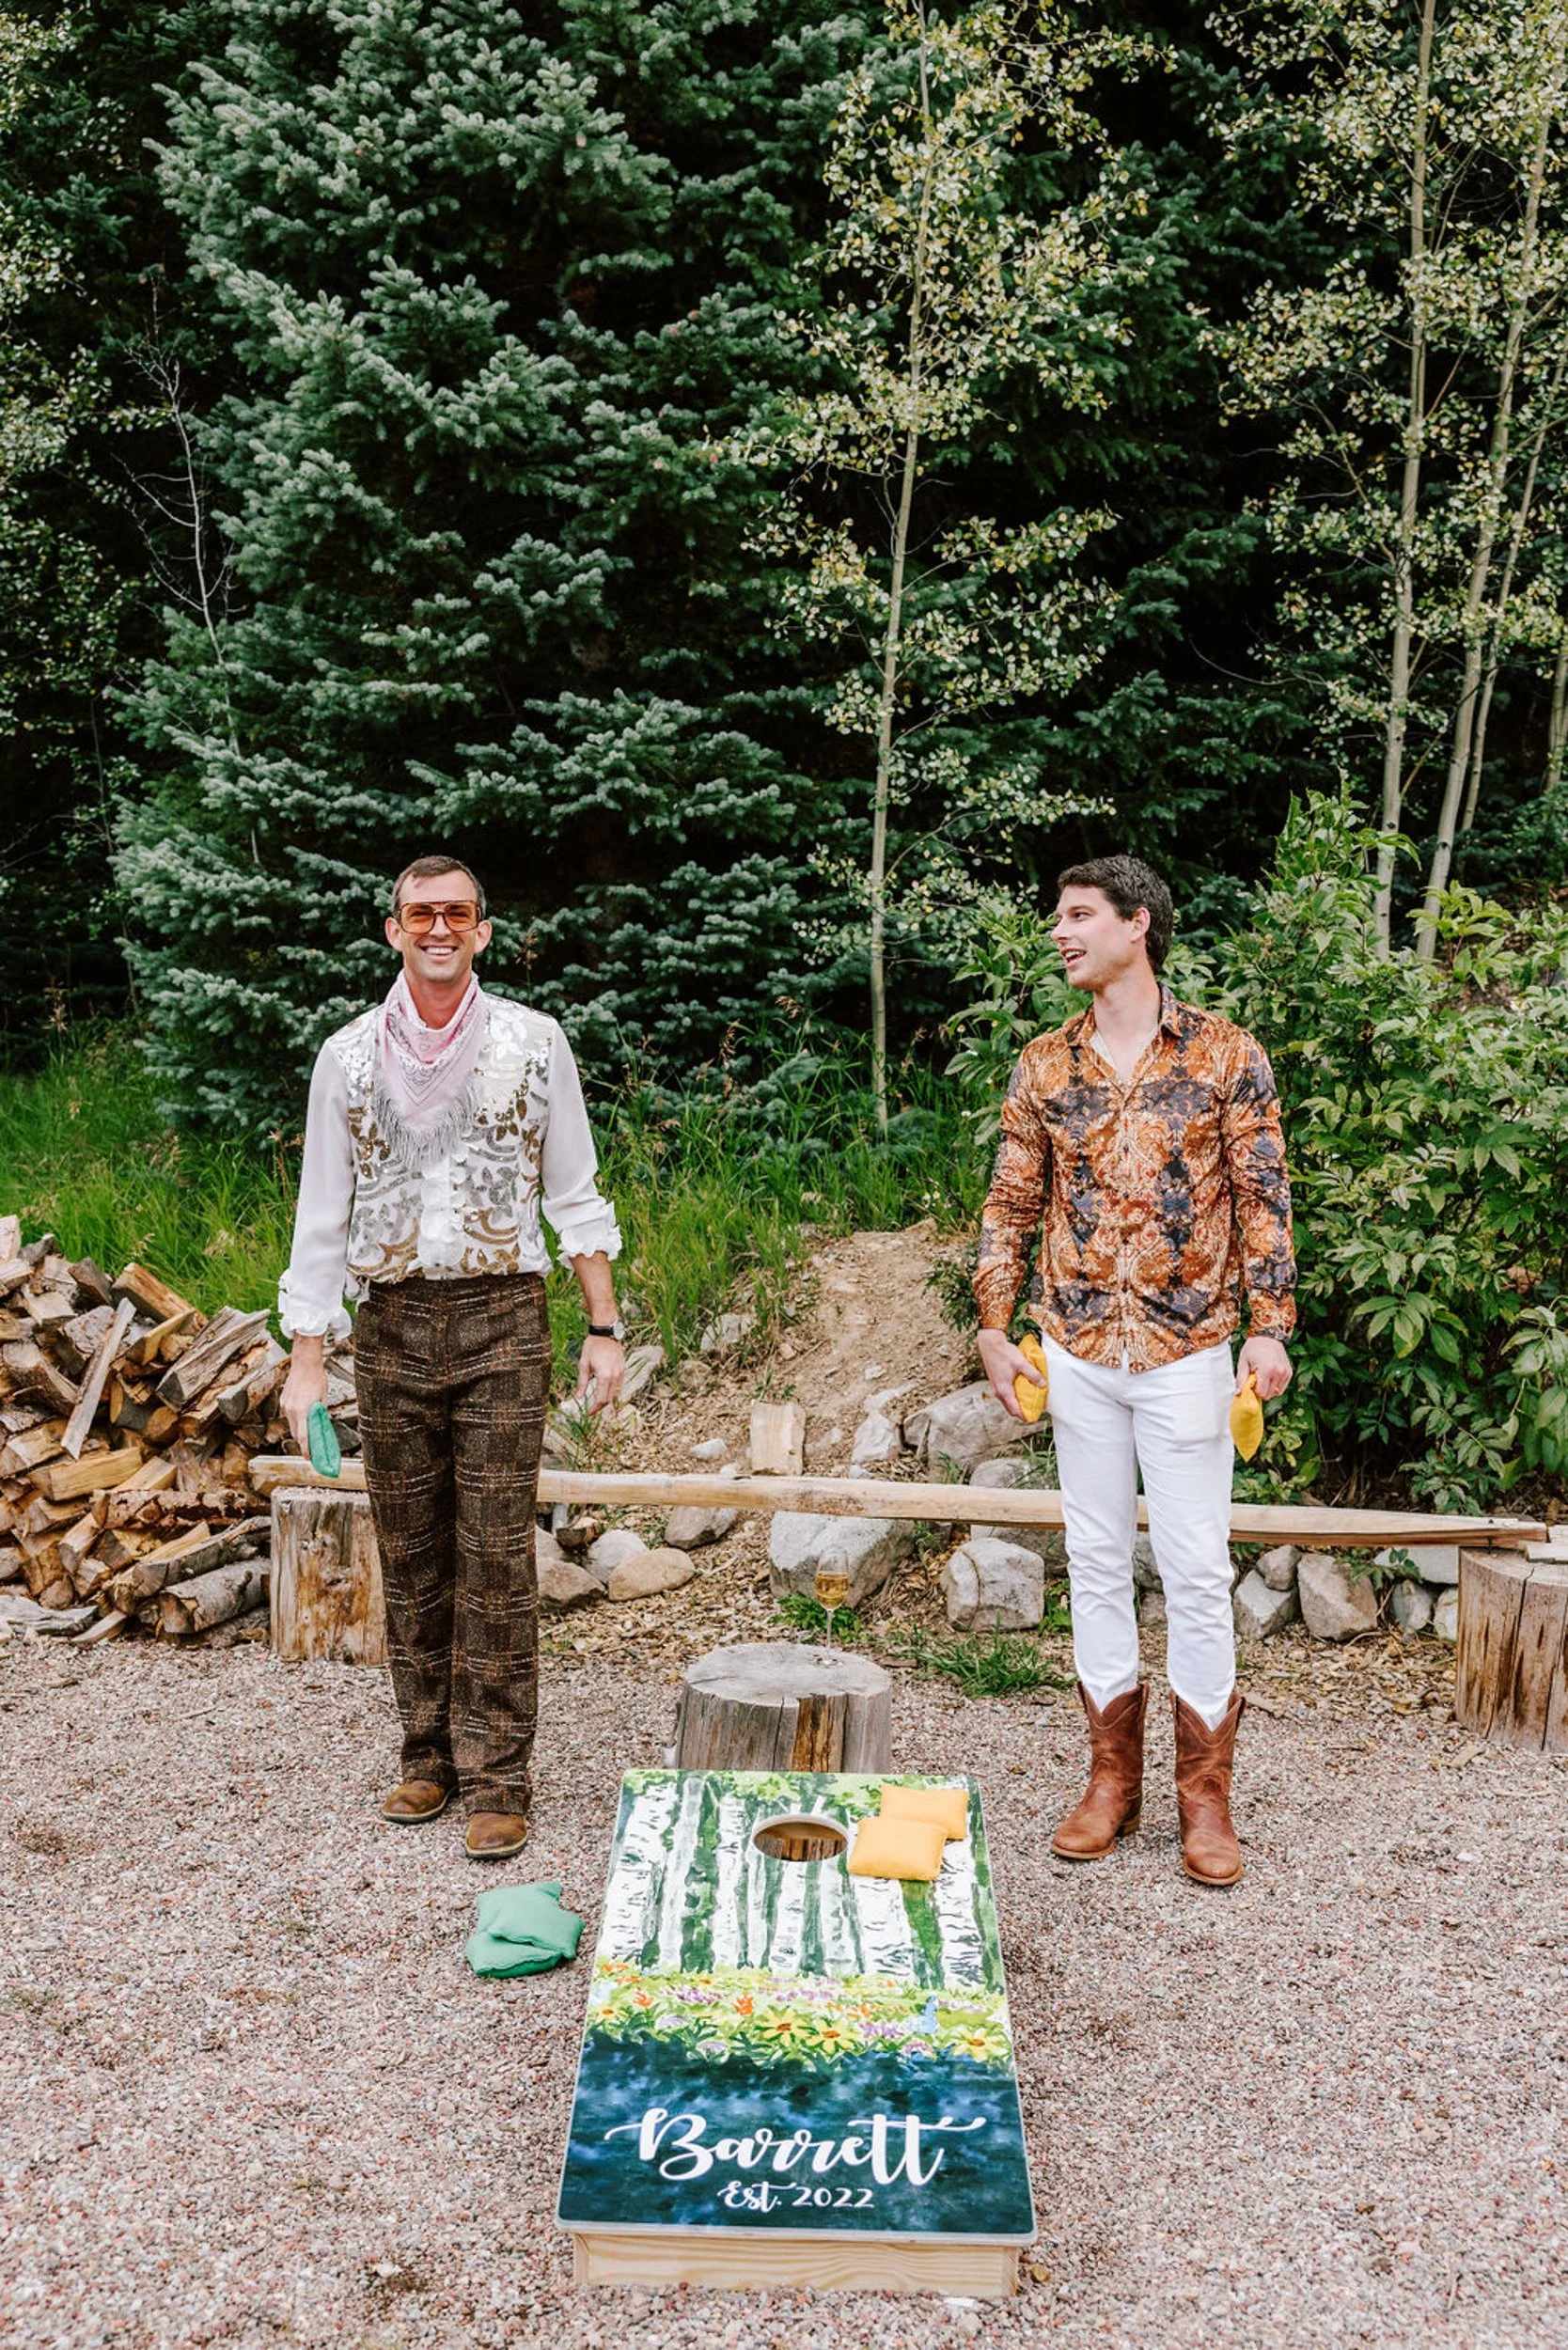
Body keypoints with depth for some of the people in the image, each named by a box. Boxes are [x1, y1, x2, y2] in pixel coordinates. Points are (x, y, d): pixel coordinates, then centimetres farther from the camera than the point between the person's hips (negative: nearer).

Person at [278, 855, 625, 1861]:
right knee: (410, 1551, 8)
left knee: (496, 1554, -3)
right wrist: (307, 1357, 3)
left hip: (500, 1321, -2)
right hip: (391, 1325, 2)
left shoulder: (534, 1044, 3)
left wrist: (605, 1330, 1)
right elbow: (323, 1214, 7)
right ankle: (431, 1754, 22)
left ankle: (497, 1778, 5)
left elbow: (575, 1197, 7)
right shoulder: (350, 1055, 6)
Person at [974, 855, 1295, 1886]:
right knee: (1097, 1561, 10)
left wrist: (1270, 1326, -9)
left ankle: (1206, 1793, 15)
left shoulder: (1228, 1055, -2)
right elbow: (1011, 1204, 10)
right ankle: (1113, 1776, 22)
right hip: (1076, 1351, 3)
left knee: (1196, 1568, 1)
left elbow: (1263, 1200, -2)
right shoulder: (1044, 1065, 6)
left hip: (1186, 1350, -3)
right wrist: (996, 1328, 4)